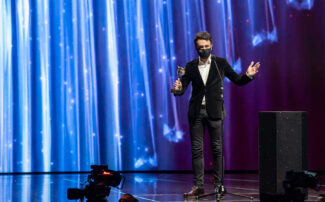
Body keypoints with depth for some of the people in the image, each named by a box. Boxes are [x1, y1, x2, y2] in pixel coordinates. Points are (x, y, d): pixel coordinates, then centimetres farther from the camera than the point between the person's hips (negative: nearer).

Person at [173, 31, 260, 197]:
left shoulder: (221, 63, 4)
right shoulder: (190, 67, 7)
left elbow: (237, 80, 8)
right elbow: (182, 89, 4)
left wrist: (248, 75, -11)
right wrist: (177, 88, -18)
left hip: (214, 112, -1)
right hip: (196, 112, 2)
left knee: (217, 149, 0)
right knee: (196, 150, 2)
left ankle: (219, 184, 8)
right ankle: (198, 186, 7)